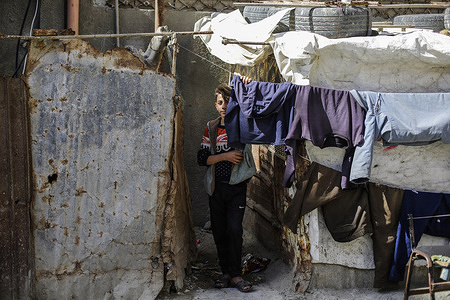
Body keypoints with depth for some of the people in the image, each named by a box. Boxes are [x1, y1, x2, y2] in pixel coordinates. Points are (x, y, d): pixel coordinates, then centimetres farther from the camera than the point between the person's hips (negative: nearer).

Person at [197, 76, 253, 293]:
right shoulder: (211, 128, 7)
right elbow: (202, 158, 2)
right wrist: (225, 156, -13)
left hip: (237, 187, -3)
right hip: (216, 187, 3)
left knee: (234, 229, -11)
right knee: (219, 231, 6)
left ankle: (235, 274, -3)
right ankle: (226, 273, 16)